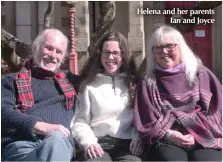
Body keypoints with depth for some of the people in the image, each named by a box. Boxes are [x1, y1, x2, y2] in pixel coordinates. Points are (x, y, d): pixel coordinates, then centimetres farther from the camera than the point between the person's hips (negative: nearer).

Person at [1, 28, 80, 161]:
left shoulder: (69, 80, 28)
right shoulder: (12, 80, 18)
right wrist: (40, 126, -15)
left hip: (60, 141, 2)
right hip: (20, 143, -2)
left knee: (56, 137, -36)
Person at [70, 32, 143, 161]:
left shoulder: (133, 82, 17)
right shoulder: (89, 84, 13)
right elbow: (79, 121, 9)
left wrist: (138, 137, -5)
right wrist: (89, 142, -9)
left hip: (127, 144, 1)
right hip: (99, 144, -1)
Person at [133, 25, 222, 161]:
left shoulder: (200, 74, 13)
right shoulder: (147, 81, 13)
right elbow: (147, 118, 6)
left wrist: (198, 134, -7)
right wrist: (168, 134, -11)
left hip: (203, 137, 1)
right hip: (165, 140, 0)